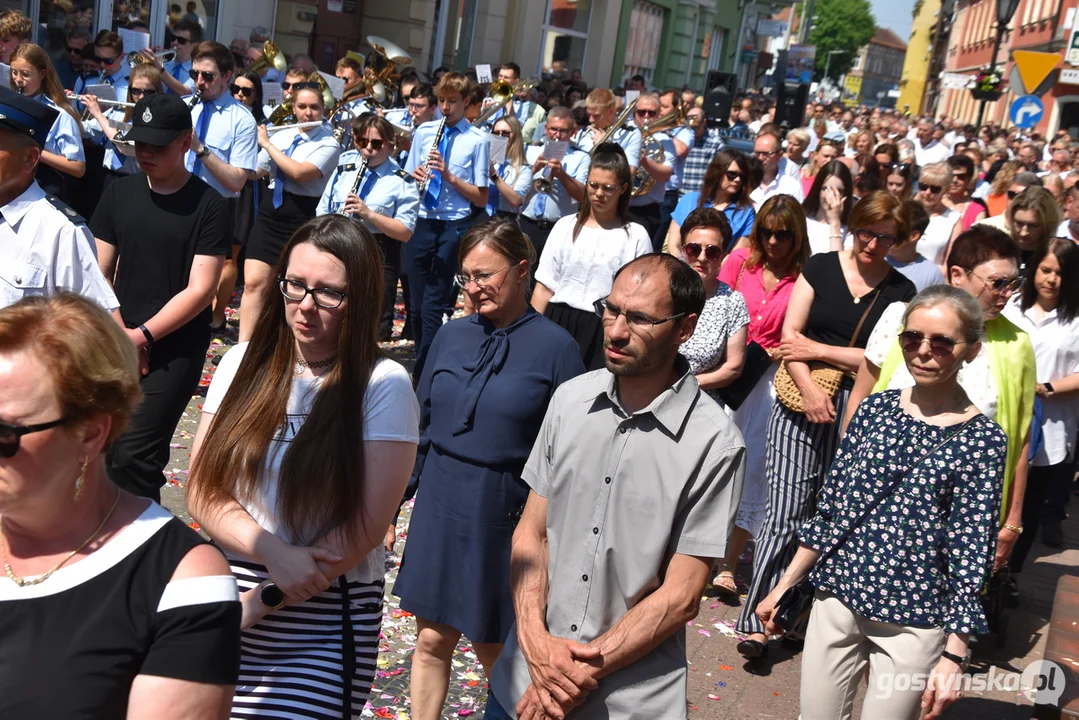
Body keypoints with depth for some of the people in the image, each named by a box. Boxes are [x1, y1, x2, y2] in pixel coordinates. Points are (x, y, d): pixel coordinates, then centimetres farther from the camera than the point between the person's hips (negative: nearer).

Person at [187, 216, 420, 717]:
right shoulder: (245, 363, 2)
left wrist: (262, 602, -10)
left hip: (323, 626, -3)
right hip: (224, 591, 4)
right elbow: (202, 491, 0)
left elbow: (364, 530, -13)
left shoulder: (383, 386, -10)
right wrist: (272, 551, -16)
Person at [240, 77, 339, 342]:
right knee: (254, 282, -4)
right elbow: (254, 171, 14)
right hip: (270, 212, 5)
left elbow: (299, 173, -22)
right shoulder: (280, 136, 10)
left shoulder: (328, 144, -6)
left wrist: (266, 143, -14)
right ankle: (243, 347, -3)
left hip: (302, 218, -4)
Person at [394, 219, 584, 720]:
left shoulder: (555, 347, -9)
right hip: (438, 507, 4)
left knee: (494, 649, 11)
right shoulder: (452, 335, 4)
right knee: (431, 640, 13)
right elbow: (420, 429, 11)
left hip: (506, 515, -4)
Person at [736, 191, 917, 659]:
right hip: (800, 402, -1)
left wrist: (818, 350, -6)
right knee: (785, 515, -6)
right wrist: (809, 387, -12)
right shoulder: (820, 267, 6)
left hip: (856, 411, 1)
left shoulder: (901, 292, 5)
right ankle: (757, 618, 0)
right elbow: (790, 331, 1)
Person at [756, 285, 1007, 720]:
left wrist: (955, 655, -13)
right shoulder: (875, 409, 2)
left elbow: (972, 552, -9)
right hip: (837, 597, 4)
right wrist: (784, 585, 10)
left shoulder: (982, 439, -8)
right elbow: (829, 506, 8)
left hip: (914, 623, -4)